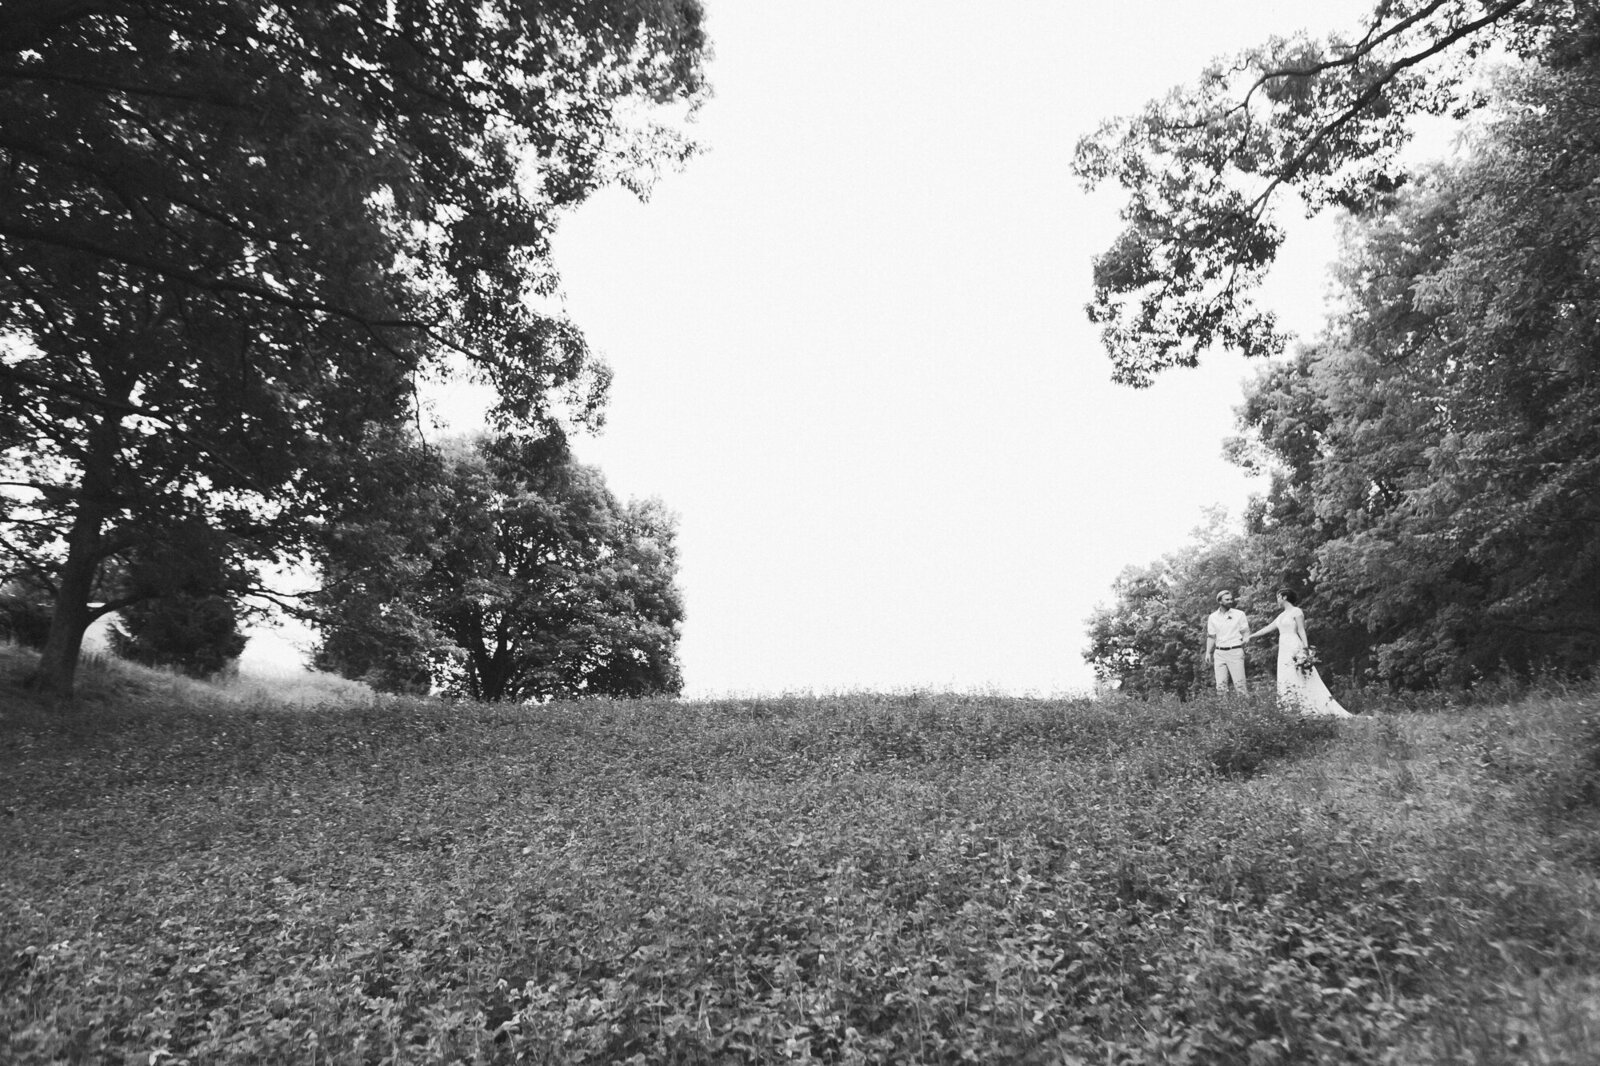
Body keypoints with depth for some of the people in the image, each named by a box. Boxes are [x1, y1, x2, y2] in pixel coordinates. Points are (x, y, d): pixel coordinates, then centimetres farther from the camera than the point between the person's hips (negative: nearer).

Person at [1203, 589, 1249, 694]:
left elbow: (1246, 632, 4)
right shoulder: (1213, 617, 9)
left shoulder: (1239, 614, 2)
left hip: (1235, 652, -3)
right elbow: (1211, 637, 14)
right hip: (1219, 653, 3)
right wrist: (1208, 652, 8)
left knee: (1239, 683, -8)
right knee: (1220, 685, 2)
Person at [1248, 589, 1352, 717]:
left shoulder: (1296, 611, -5)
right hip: (1284, 650, 8)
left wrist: (1305, 649, -18)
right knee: (1286, 682, 3)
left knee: (1296, 682, -10)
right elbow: (1268, 628, 25)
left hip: (1295, 649, -8)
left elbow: (1302, 631, -10)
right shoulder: (1282, 615, 18)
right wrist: (1251, 636, 28)